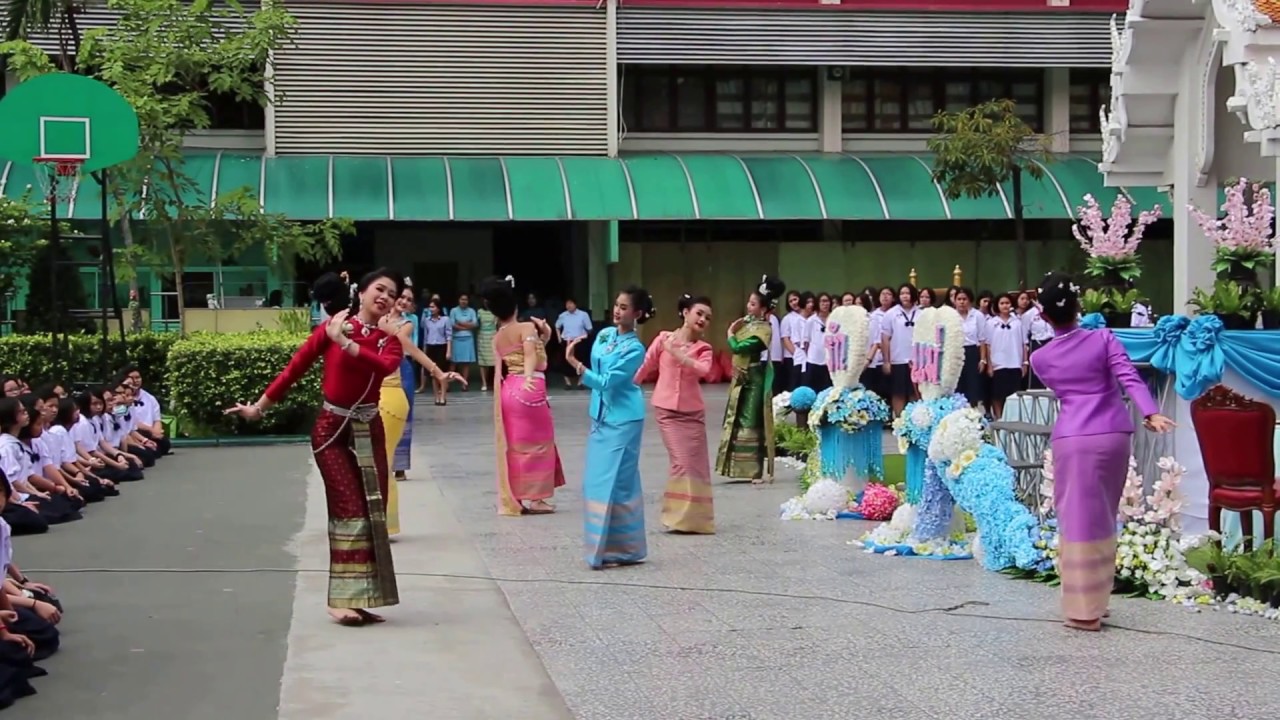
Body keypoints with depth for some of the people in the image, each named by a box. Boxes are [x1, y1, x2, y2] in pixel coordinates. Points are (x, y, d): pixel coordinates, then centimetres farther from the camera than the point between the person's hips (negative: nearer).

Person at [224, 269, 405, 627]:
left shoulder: (389, 337, 3)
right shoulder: (334, 326, -6)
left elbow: (387, 365, -21)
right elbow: (296, 366, -4)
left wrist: (344, 342, -26)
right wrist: (259, 407, -3)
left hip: (370, 431, 4)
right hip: (333, 430, -4)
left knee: (374, 514, 4)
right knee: (350, 510, -10)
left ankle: (363, 598, 12)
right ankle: (343, 598, -7)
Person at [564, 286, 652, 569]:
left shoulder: (634, 348, -15)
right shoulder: (604, 334, 6)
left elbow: (606, 382, -21)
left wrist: (575, 364, -28)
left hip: (623, 420, -8)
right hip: (600, 417, 8)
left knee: (616, 482, -6)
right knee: (596, 481, 9)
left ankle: (625, 548, 3)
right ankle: (604, 546, 19)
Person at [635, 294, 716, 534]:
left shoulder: (703, 348, 1)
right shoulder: (663, 338, -1)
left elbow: (703, 370, -20)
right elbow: (645, 367, 6)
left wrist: (676, 353, -22)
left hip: (692, 413, 2)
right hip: (666, 410, -2)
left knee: (696, 465, 4)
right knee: (681, 463, -9)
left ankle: (694, 517, 16)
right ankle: (681, 517, 2)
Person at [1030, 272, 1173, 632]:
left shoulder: (1040, 358, 6)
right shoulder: (1103, 338, 1)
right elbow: (1129, 378, -11)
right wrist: (1151, 413, -20)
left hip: (1072, 440, -1)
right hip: (1114, 435, 1)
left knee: (1078, 520, 2)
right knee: (1102, 518, 14)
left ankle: (1084, 609, 1)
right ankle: (1096, 599, 25)